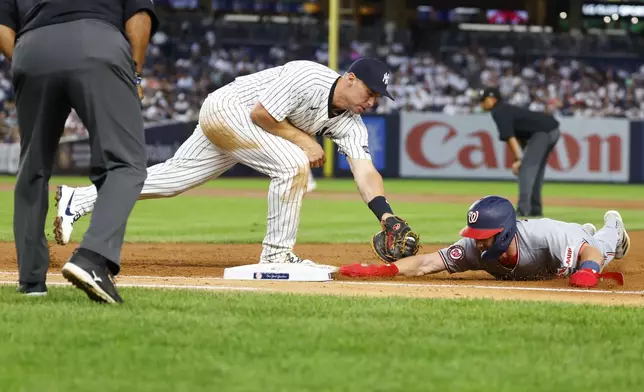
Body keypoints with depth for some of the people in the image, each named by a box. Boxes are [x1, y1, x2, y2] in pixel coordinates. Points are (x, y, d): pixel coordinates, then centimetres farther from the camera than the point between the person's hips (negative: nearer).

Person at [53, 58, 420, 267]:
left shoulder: (350, 123, -3)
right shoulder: (308, 78, -26)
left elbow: (365, 171, -12)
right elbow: (261, 113, -24)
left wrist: (388, 217, -24)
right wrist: (303, 140, -19)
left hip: (225, 122, 8)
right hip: (226, 109, -8)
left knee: (174, 177, 10)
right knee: (292, 163, -23)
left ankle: (78, 199, 16)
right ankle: (277, 254, -16)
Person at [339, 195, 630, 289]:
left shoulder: (545, 236, -52)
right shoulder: (474, 249, -43)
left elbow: (590, 252, -48)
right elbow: (424, 264, -49)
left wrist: (588, 271, -73)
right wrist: (374, 270, -64)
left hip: (573, 242, -3)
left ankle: (613, 228, 67)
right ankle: (588, 231, 71)